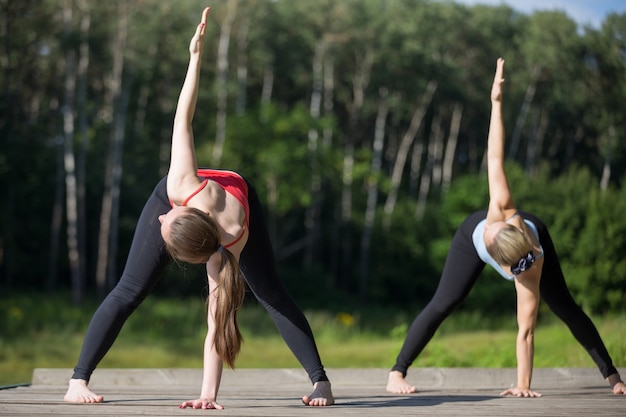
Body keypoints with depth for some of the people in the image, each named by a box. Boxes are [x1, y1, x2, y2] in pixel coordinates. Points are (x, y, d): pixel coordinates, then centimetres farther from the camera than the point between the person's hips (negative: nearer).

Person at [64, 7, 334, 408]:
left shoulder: (230, 246, -44)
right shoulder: (183, 188, -46)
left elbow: (217, 324, -43)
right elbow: (183, 119, -37)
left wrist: (209, 395, -47)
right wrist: (196, 55, -39)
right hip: (175, 199, 1)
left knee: (272, 294, -10)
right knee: (130, 291, -10)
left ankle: (320, 380, -1)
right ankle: (79, 380, -5)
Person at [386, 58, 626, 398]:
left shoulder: (529, 273, -44)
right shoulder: (502, 212, -47)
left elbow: (525, 332, -41)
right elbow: (495, 157, -42)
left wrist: (523, 385, -42)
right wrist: (496, 102, -40)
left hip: (533, 235, -1)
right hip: (474, 232, 1)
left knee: (565, 307, 0)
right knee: (442, 305, -8)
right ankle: (396, 373, -1)